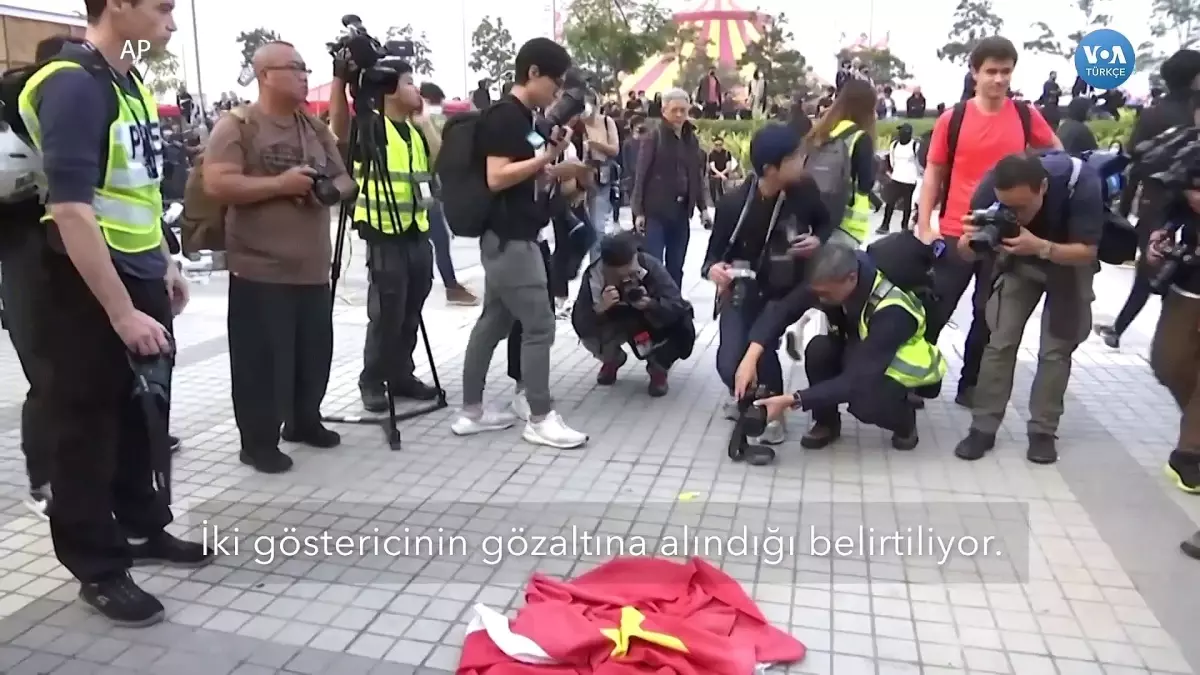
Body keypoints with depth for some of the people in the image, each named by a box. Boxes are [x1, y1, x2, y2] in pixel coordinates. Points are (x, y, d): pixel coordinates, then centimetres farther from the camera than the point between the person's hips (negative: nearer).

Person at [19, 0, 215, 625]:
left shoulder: (132, 83, 9)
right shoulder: (72, 85, -18)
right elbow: (71, 210, -24)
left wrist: (164, 265, 18)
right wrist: (120, 311, -25)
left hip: (140, 277, 8)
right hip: (87, 288, -8)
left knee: (142, 413, 17)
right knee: (86, 426, 4)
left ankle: (142, 528, 34)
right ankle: (98, 570, 17)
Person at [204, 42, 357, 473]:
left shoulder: (316, 128, 15)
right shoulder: (237, 126, -5)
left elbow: (346, 182, 17)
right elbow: (217, 184, -16)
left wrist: (330, 188, -6)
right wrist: (280, 184, -17)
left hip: (313, 269, 7)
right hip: (260, 271, -6)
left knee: (314, 353, 14)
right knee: (262, 360, -1)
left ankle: (304, 422, 32)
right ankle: (258, 442, 11)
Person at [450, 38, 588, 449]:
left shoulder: (523, 117, 16)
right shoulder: (505, 115, -14)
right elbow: (497, 177, -22)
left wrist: (557, 170, 11)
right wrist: (547, 155, -20)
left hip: (511, 238, 10)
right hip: (510, 239, -10)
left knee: (493, 322, 12)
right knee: (539, 326, -5)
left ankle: (471, 411, 21)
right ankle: (541, 419, 5)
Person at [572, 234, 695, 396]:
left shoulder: (650, 266, -30)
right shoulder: (593, 275, -28)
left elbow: (677, 306, -34)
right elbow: (580, 325, -30)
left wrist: (649, 304, -52)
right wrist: (600, 307, -48)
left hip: (651, 323, -1)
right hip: (616, 324, 1)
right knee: (589, 337, -28)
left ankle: (658, 368, 1)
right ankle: (612, 360, 11)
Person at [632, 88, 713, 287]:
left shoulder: (692, 140, 10)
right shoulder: (653, 138, -5)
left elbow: (698, 176, 15)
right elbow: (641, 175, -7)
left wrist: (703, 207, 10)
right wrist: (639, 211, -12)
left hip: (681, 212, 5)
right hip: (655, 212, -5)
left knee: (676, 267, 11)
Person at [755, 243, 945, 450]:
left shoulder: (891, 310, -38)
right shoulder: (835, 277, -23)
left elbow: (856, 380, -38)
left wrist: (793, 400, -41)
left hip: (908, 369, -5)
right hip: (863, 352, 5)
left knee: (863, 400, -35)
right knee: (818, 349, -26)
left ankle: (904, 419, 1)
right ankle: (827, 423, -2)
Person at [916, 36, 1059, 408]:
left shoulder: (1026, 116, 2)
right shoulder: (952, 119, -3)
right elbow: (933, 174, 1)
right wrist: (924, 227, -6)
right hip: (955, 234, -2)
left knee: (989, 316, 11)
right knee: (935, 312, 3)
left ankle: (971, 385, 25)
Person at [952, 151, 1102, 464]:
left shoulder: (1081, 182, -36)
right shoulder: (992, 186, -30)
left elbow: (1088, 252, -29)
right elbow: (968, 254, -19)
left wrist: (1041, 247, -47)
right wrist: (969, 241, -44)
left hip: (1070, 263, -1)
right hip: (1020, 262, 2)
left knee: (1055, 349, -4)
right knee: (999, 342, -5)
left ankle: (1043, 431, 9)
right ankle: (983, 427, 1)